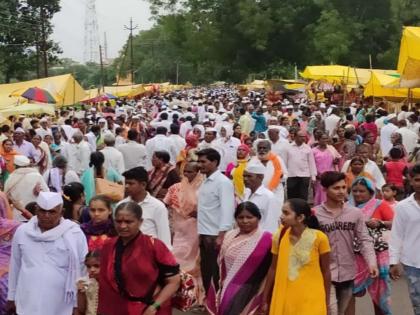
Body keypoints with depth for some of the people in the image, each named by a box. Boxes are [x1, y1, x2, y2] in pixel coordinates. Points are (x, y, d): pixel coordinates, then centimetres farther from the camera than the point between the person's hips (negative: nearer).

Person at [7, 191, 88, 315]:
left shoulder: (75, 234, -6)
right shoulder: (22, 231, 3)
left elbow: (82, 269, -3)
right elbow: (15, 266, 12)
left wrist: (78, 304, -2)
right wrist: (11, 296, 15)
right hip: (27, 305, 2)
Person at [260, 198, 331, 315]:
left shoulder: (318, 238, -11)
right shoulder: (279, 236, -2)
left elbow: (326, 271, -2)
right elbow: (273, 269, 7)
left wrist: (326, 302, 2)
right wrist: (265, 300, 10)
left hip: (311, 300, -3)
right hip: (284, 299, 3)